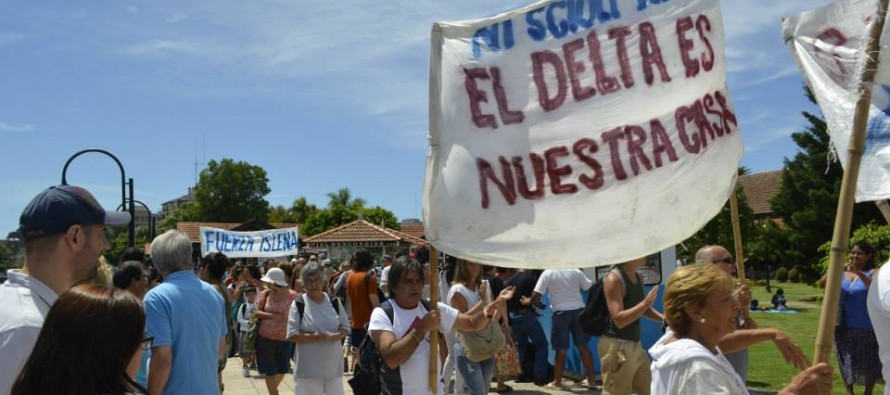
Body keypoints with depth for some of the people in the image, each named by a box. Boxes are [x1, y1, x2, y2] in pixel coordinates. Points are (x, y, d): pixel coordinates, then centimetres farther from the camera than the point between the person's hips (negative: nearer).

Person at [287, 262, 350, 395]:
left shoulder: (334, 302, 4)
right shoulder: (299, 304, -6)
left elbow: (345, 328, 6)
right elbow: (292, 335, -10)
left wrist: (332, 336, -15)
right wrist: (315, 337, -20)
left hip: (333, 366, 3)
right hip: (308, 368, -3)